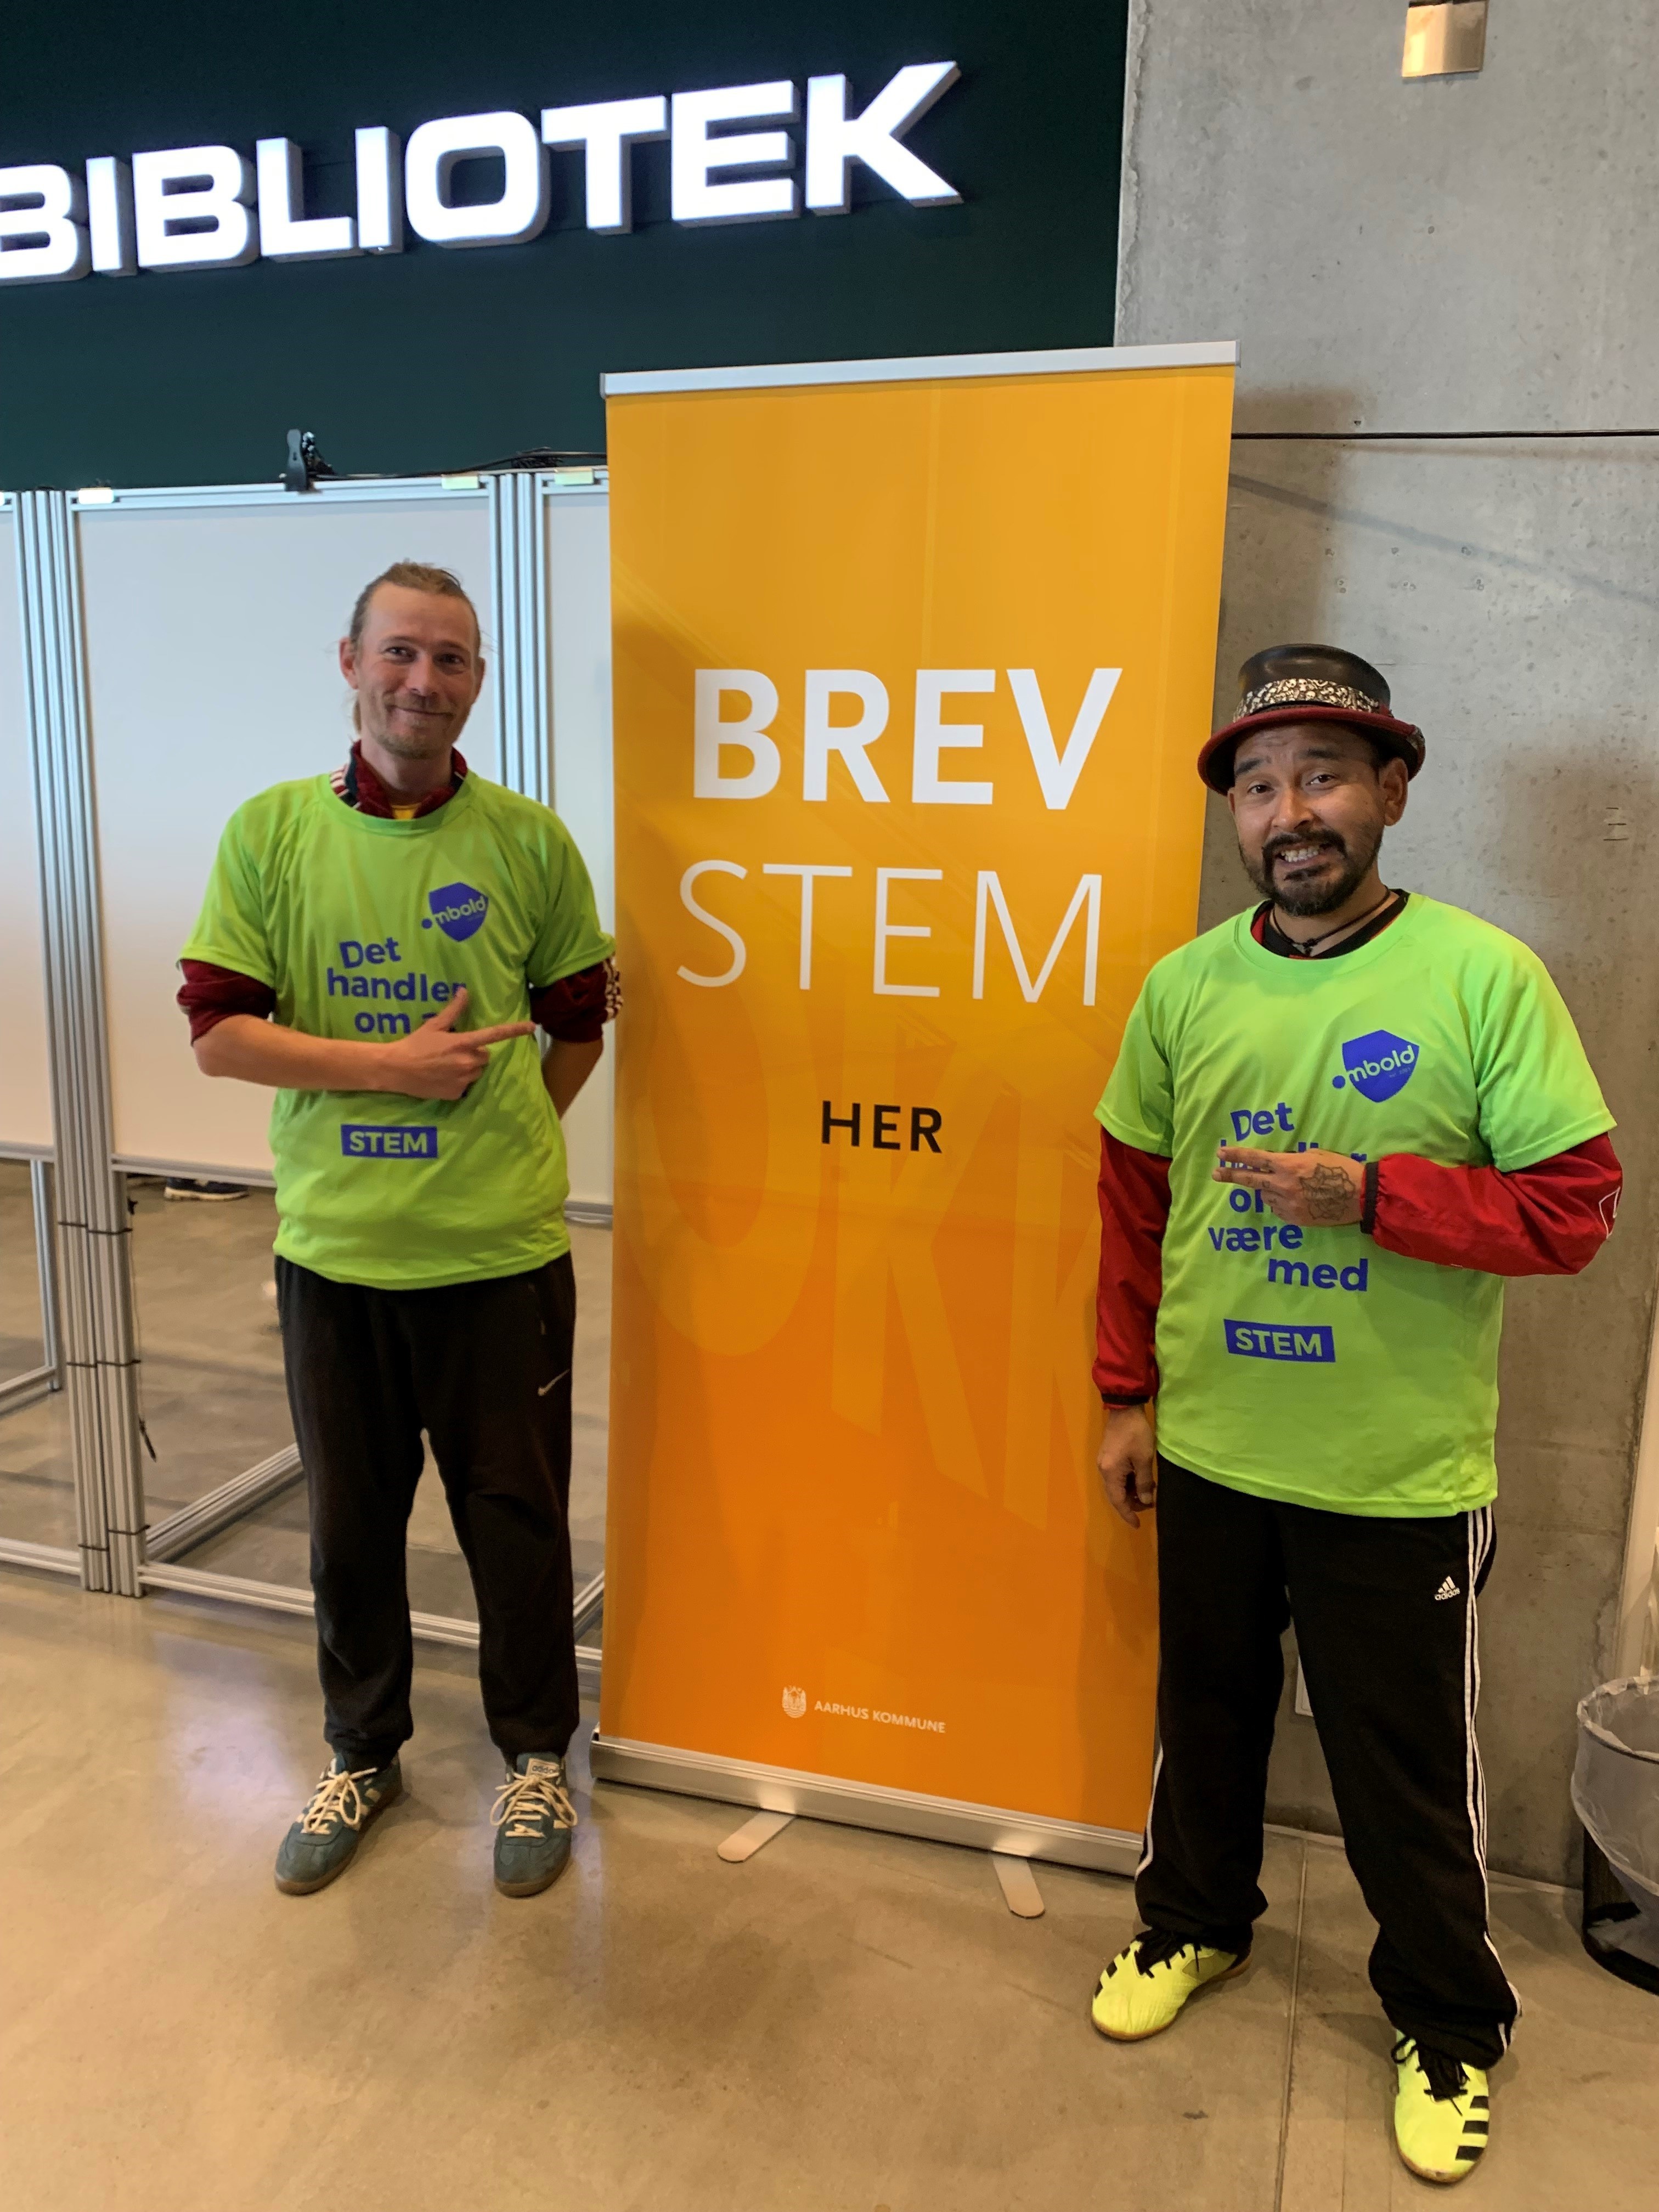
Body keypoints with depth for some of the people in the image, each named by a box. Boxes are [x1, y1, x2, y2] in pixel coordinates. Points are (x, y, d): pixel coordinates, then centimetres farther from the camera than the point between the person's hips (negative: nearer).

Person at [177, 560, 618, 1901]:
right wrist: (392, 1065, -13)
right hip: (333, 1248, 1)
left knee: (517, 1517, 10)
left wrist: (504, 1145, 5)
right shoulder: (272, 832, 0)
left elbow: (578, 1026, 9)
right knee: (350, 1518, 17)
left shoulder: (531, 842, -1)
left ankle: (537, 1755, 34)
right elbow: (218, 1034, -5)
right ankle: (363, 1752, 40)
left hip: (502, 1253, -1)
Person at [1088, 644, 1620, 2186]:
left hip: (1401, 1477, -3)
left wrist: (1372, 1194, -24)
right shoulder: (1184, 986, -1)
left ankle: (1448, 2026, 40)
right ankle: (1195, 1923, 49)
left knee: (1409, 1767, 13)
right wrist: (1127, 1394, 7)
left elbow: (1573, 1207, -11)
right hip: (1209, 1452, 3)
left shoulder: (1483, 977, -12)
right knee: (1205, 1711, 22)